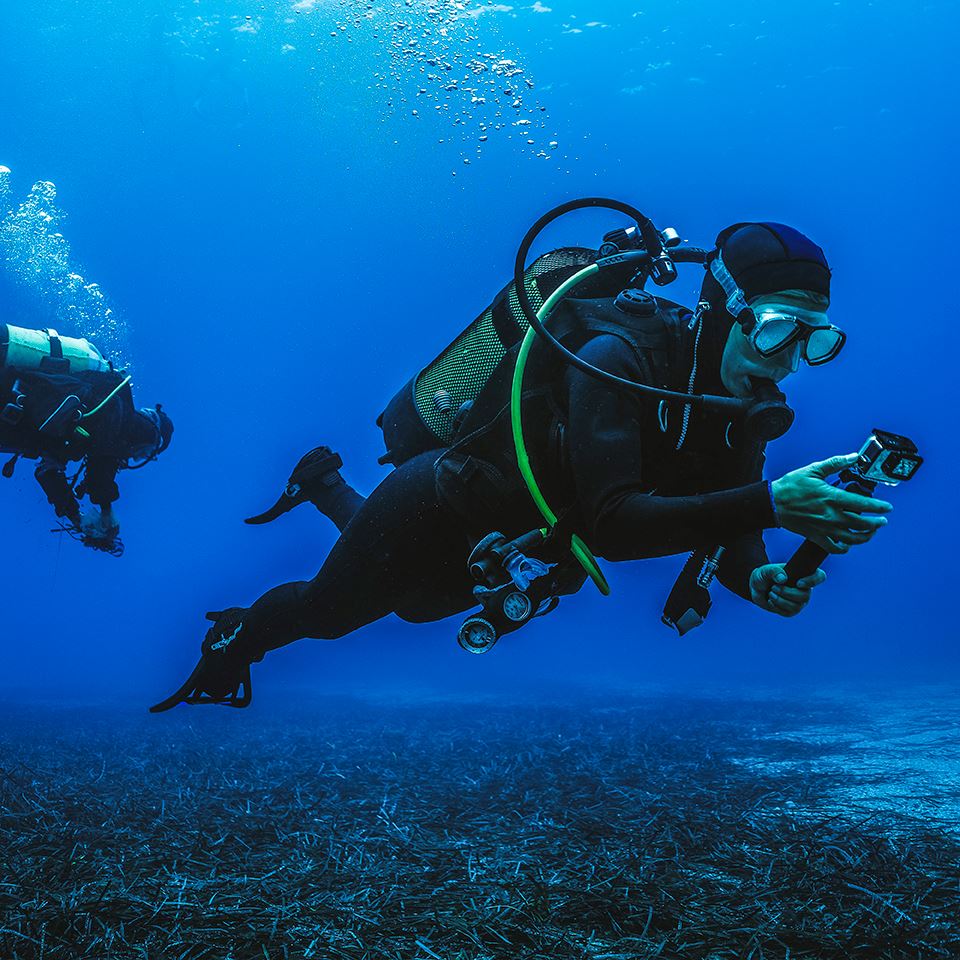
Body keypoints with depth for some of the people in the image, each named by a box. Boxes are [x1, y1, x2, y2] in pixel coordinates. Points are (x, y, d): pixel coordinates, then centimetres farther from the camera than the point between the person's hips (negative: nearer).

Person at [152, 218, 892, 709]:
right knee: (323, 613, 18)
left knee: (410, 606, 36)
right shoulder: (617, 357, -36)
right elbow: (610, 521, -46)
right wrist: (767, 503, -54)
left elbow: (721, 523, -11)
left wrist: (758, 578, -34)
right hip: (435, 511, -7)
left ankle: (329, 487, 58)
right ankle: (236, 638, 52)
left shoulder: (739, 398, -13)